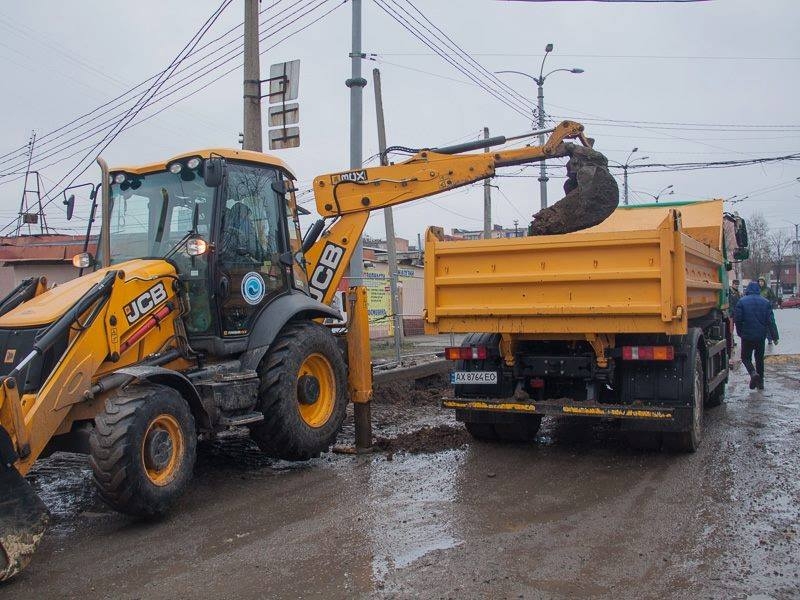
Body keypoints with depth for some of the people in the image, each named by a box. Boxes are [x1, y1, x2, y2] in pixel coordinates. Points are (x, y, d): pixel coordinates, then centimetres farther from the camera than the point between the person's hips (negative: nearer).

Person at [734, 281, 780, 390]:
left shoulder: (742, 302, -8)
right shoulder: (765, 302, 1)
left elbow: (737, 319, -7)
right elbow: (771, 321, 0)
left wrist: (740, 332, 9)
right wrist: (774, 336, 3)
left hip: (747, 336, -3)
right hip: (761, 336, 3)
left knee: (746, 357, 8)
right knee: (759, 358, 17)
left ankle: (753, 373, -19)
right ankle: (760, 382, 18)